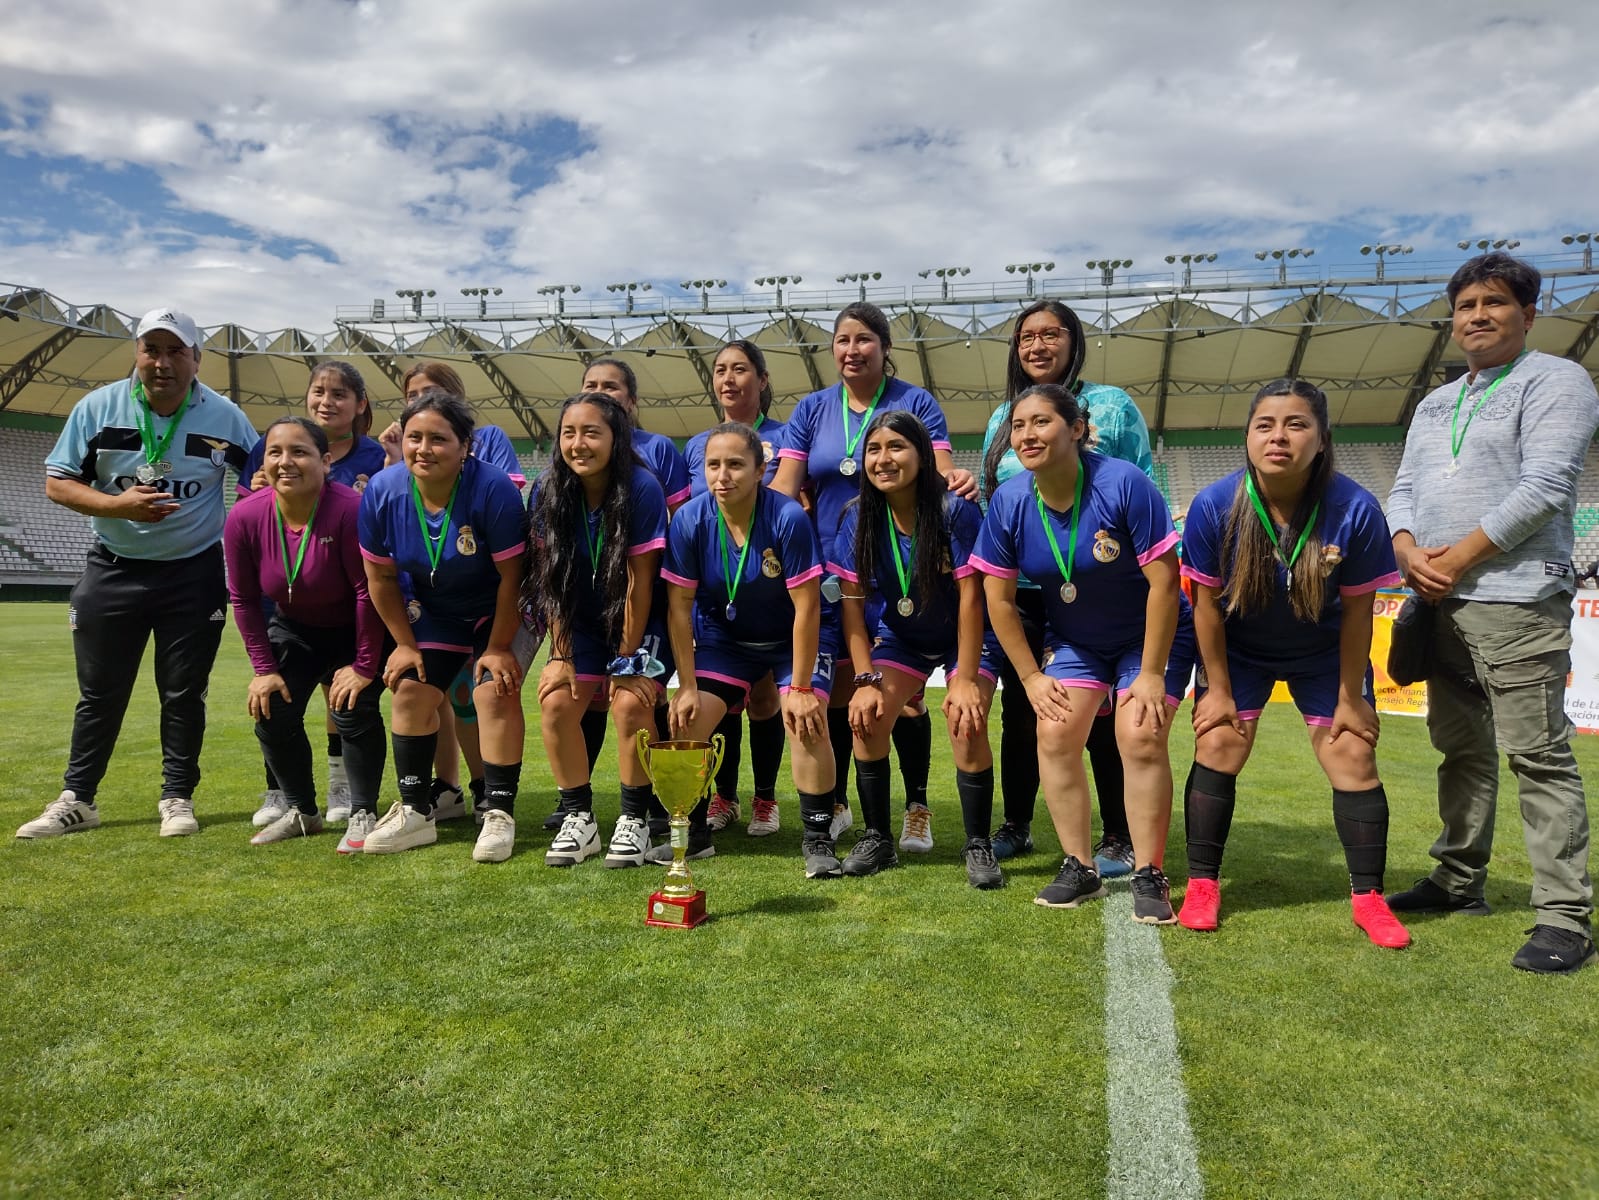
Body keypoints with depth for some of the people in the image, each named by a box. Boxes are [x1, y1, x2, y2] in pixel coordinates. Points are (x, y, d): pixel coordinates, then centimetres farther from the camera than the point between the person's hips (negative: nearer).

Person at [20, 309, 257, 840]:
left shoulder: (224, 416, -6)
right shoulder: (97, 407, -5)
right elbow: (57, 482, -4)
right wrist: (118, 505, -20)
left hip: (195, 574, -1)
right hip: (113, 571, 1)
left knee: (184, 694, 6)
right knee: (99, 693, 9)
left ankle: (177, 798, 18)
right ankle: (77, 800, 22)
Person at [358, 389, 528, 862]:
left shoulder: (493, 490, -31)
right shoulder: (382, 493, -17)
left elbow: (511, 576, -23)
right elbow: (380, 578, -4)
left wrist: (498, 647, -17)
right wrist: (405, 643, -2)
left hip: (499, 610, -5)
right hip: (434, 609, 5)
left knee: (495, 692, -19)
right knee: (409, 690, 0)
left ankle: (499, 814, -7)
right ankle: (415, 812, 15)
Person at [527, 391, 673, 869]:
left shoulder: (642, 489, -22)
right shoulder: (549, 492, -10)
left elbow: (639, 580, -19)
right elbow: (550, 579, -7)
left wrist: (627, 660, -16)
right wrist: (561, 655, -10)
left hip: (639, 623, -4)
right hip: (582, 623, 4)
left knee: (630, 703, -23)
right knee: (557, 702, -13)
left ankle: (634, 821, -6)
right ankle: (579, 818, 2)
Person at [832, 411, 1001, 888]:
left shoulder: (955, 510, -24)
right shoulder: (860, 518, -13)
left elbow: (970, 595, -22)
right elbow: (852, 600, -10)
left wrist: (966, 679, -23)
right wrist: (866, 678, -15)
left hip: (965, 636, -3)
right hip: (898, 635, 3)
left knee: (967, 723, -23)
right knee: (865, 716, -15)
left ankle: (978, 846, -5)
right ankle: (877, 840, 2)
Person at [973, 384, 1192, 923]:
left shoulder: (1124, 484, -27)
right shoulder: (1008, 503, -15)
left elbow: (1164, 581, -23)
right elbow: (999, 597, -6)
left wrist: (1151, 674, -20)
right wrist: (1031, 676, -5)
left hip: (1151, 635, -4)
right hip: (1072, 640, 4)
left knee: (1141, 738, -16)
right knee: (1055, 735, -8)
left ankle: (1149, 876, -1)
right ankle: (1079, 868, 7)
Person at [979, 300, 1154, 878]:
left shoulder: (1111, 406, -2)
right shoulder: (1003, 417, 12)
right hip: (1020, 587, 4)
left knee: (1101, 712, 3)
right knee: (1019, 708, 11)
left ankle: (1119, 838, 16)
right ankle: (1015, 825, 26)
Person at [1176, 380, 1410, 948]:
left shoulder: (1356, 510, -27)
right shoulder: (1214, 506, -26)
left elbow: (1356, 613, -15)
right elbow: (1207, 604, -14)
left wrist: (1350, 697, -8)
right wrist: (1218, 690, -9)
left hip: (1324, 651, 0)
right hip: (1238, 649, 0)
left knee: (1352, 752, -4)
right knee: (1217, 745, -8)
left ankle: (1368, 896, 11)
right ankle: (1201, 885, 4)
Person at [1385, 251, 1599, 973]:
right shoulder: (1435, 404, 21)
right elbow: (1403, 490, 17)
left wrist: (1459, 558, -14)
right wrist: (1408, 552, -4)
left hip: (1516, 601, -7)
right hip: (1440, 605, 8)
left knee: (1538, 756, -8)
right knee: (1460, 748, 13)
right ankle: (1459, 882, 24)